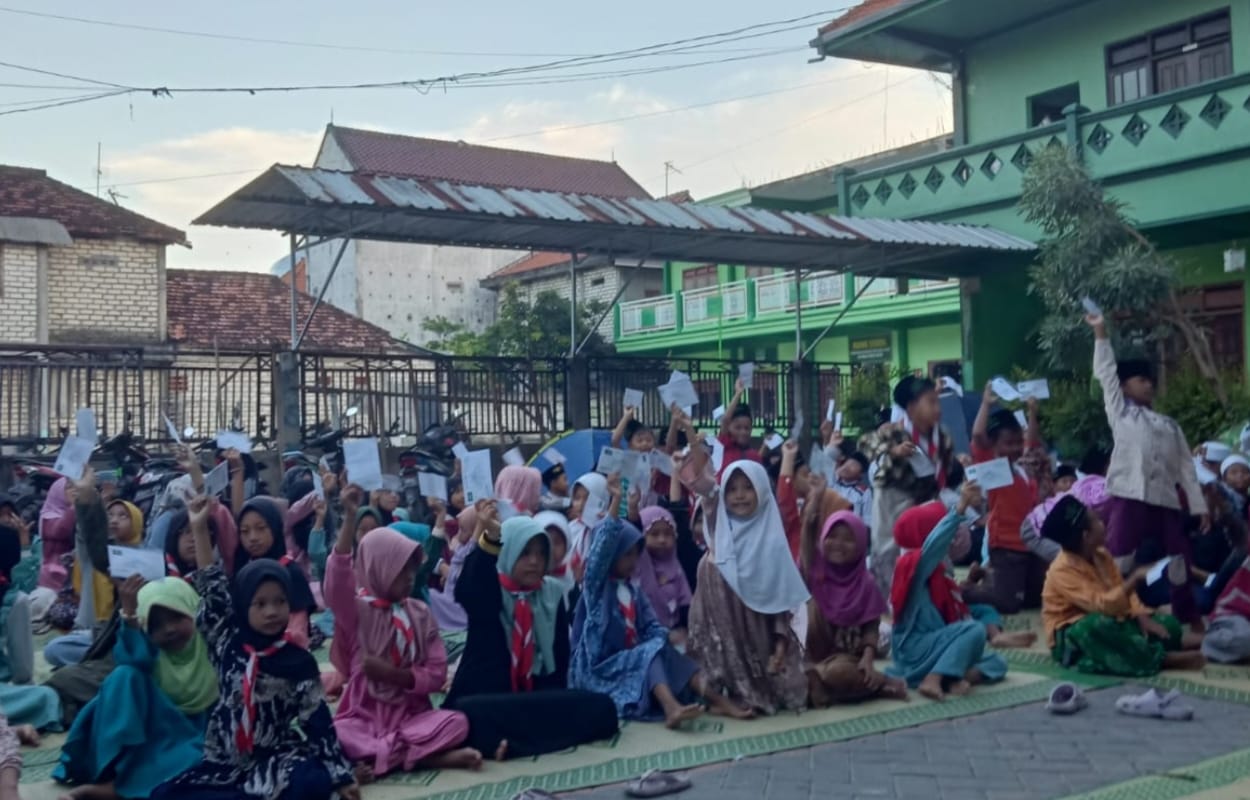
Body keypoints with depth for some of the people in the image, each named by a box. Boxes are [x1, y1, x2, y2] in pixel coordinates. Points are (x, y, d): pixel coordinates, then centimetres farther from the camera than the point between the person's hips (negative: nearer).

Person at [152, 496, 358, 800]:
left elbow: (317, 721, -3)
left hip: (274, 762, -3)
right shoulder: (227, 641, 3)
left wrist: (340, 775, -8)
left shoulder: (299, 662, -3)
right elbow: (212, 588, 2)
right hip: (223, 763, 3)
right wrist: (200, 528, -3)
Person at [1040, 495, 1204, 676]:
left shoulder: (1101, 554, 2)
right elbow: (1103, 605, -34)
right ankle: (1161, 658, -33)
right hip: (1072, 637, -9)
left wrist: (1143, 618, -12)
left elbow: (1123, 591, 4)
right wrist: (1136, 577, -36)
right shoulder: (1062, 570, -24)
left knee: (1165, 622, 3)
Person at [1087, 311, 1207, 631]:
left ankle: (1190, 618, 20)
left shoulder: (1170, 425, 24)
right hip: (1128, 496, -4)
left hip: (1166, 500, 4)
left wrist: (1199, 506, 11)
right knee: (1118, 562, -8)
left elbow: (1186, 466, 18)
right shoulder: (1120, 411, 14)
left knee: (1179, 562, 7)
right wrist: (1100, 332, 6)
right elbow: (1106, 373, 9)